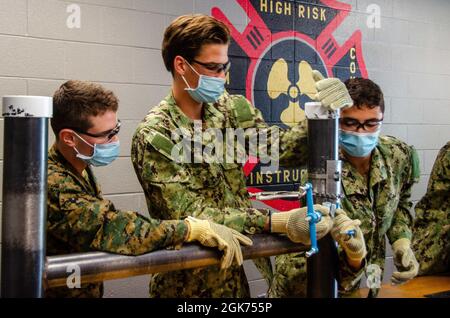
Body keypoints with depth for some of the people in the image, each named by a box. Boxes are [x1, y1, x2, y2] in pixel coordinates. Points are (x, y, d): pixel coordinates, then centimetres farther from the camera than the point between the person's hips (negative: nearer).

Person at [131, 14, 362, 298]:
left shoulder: (232, 108, 0)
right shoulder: (154, 135, -19)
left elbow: (278, 147, -8)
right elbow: (190, 216, -24)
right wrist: (278, 222, -32)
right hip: (190, 282, -5)